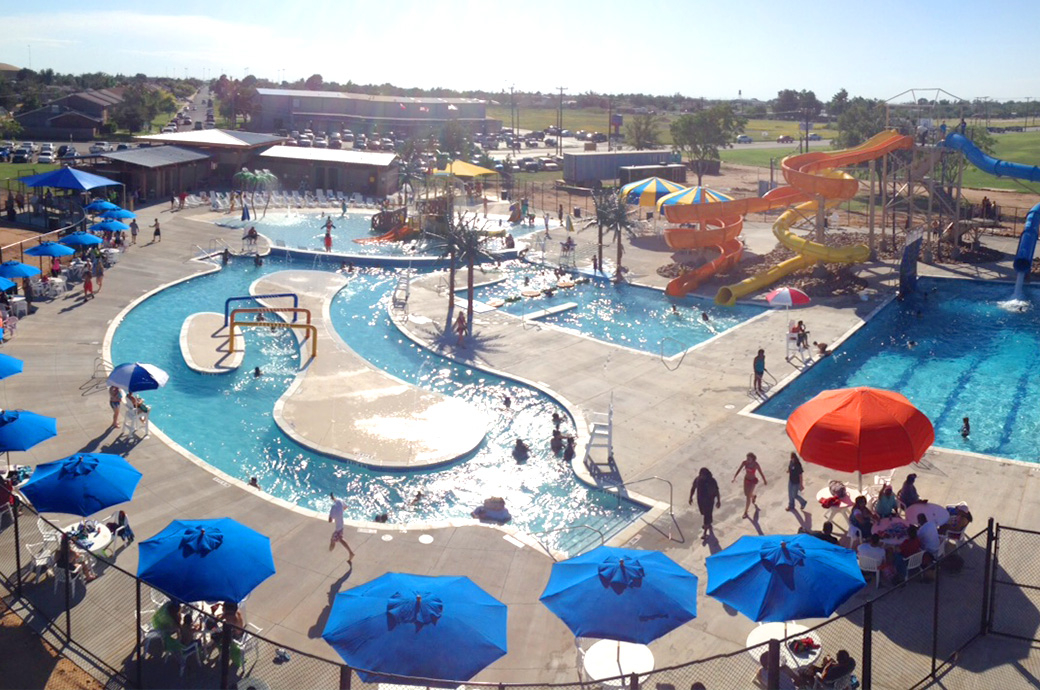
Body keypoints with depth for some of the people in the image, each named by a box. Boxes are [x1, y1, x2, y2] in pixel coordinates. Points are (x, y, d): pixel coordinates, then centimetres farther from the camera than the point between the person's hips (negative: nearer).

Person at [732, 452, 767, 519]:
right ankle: (753, 496, 59)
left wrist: (765, 481, -1)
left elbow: (761, 473, -14)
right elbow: (739, 470, -9)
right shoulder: (744, 462, -16)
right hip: (746, 479, 5)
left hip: (753, 481, -5)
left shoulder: (755, 464, -27)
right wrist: (734, 477, -20)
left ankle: (745, 512, 10)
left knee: (748, 496, -4)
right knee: (746, 494, 22)